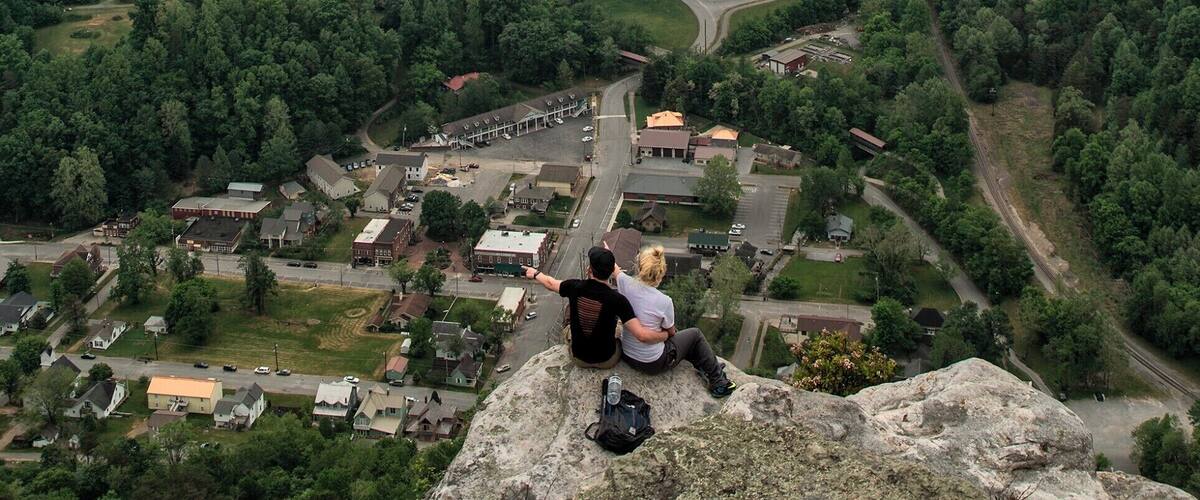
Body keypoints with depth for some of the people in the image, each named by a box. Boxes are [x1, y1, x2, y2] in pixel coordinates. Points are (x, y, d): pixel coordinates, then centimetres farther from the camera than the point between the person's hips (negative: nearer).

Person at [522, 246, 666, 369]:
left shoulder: (575, 287, -19)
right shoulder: (616, 299, -28)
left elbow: (551, 283, 4)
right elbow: (641, 333, -32)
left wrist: (535, 274, 24)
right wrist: (664, 334, -14)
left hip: (579, 357, 2)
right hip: (607, 360, -2)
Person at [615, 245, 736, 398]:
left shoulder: (626, 283, -18)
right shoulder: (664, 302, -26)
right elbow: (671, 332, -7)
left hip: (626, 355, 5)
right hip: (653, 364, -5)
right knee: (695, 334, 19)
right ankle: (717, 381, 32)